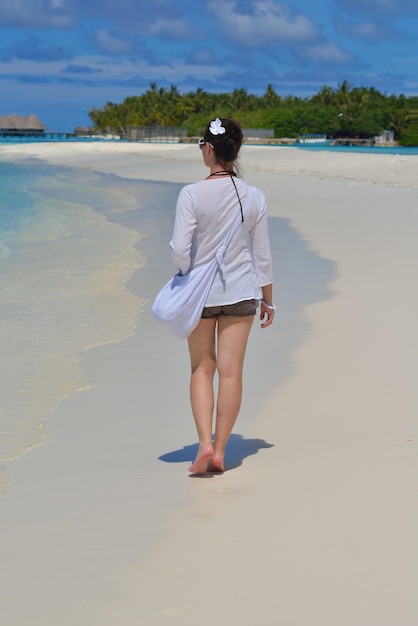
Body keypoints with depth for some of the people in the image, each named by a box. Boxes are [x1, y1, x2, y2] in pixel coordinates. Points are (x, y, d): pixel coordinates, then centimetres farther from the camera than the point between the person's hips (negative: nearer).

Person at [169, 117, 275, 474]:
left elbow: (180, 249, -16)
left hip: (200, 293, -2)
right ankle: (219, 451, 11)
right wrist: (268, 299, 11)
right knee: (231, 371, 6)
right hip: (241, 292, 2)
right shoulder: (254, 197, -4)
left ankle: (205, 444, -1)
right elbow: (262, 255, 1)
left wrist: (187, 273, 6)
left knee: (202, 369, 11)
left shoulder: (191, 194, -13)